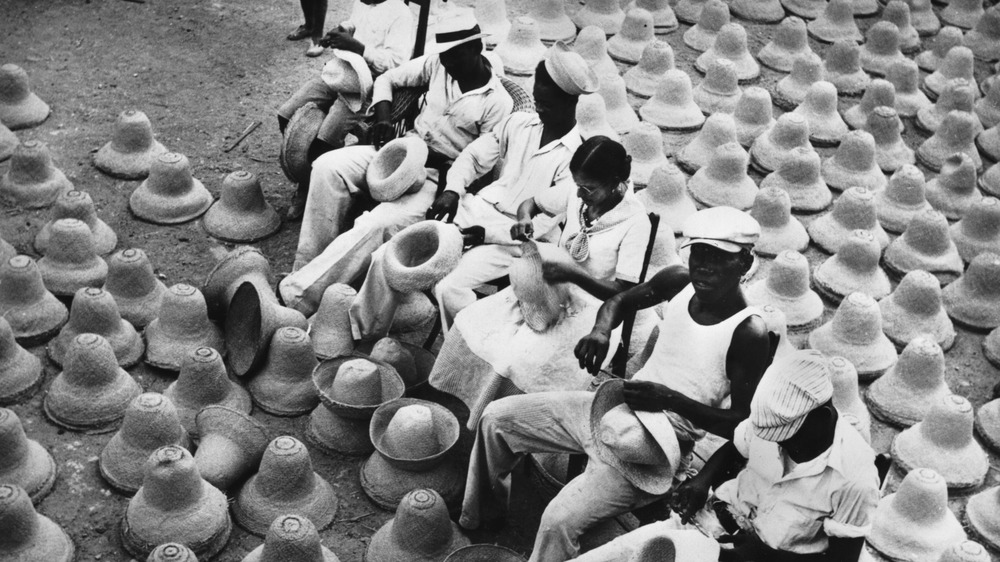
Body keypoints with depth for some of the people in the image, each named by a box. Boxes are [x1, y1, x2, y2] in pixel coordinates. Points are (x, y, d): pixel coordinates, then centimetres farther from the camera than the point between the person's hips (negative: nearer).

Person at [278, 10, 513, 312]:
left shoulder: (498, 103, -10)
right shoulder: (436, 65, 3)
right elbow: (387, 79, 12)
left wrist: (430, 157, -20)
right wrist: (383, 119, -7)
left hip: (440, 176, -6)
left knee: (378, 225, -31)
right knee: (328, 166, -17)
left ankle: (296, 297, -30)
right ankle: (307, 269, -14)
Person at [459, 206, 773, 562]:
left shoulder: (749, 333, -19)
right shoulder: (679, 282, -3)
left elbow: (743, 425, -15)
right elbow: (620, 301, 15)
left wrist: (670, 399, -27)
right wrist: (601, 330, -9)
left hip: (656, 446, -7)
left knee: (560, 521, -25)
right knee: (496, 417, 6)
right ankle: (482, 516, 29)